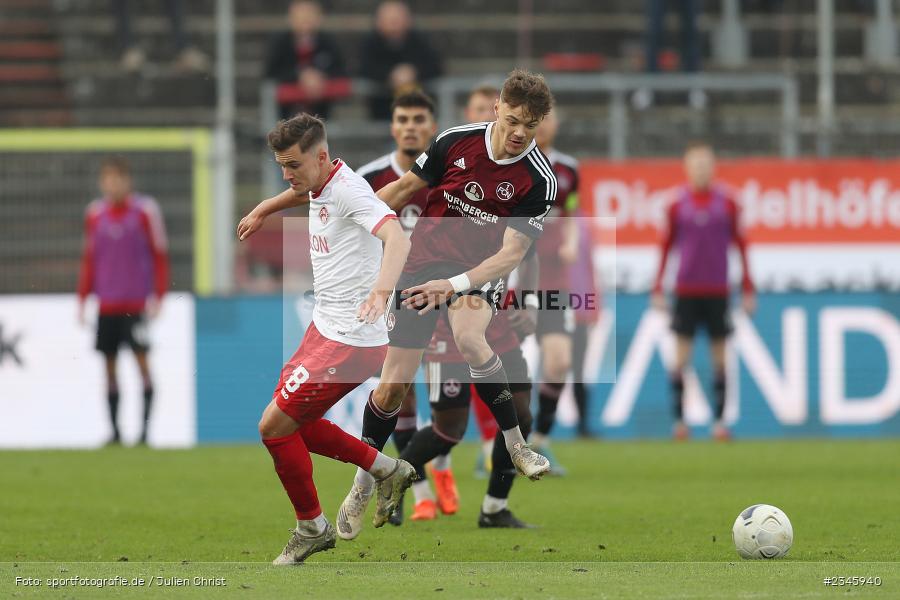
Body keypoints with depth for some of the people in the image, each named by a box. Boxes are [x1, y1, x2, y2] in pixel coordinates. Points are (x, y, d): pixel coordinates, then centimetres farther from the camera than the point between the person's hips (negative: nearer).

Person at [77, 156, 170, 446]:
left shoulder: (145, 210, -3)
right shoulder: (95, 213, 8)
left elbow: (160, 256, 0)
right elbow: (89, 259, 15)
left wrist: (157, 297, -6)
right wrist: (82, 299, 12)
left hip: (137, 302, -4)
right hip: (106, 303, 4)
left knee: (141, 358, -9)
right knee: (109, 363, 3)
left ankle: (145, 427, -5)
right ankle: (114, 430, 10)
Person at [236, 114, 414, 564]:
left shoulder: (349, 190, -22)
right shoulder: (320, 187, 7)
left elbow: (397, 239, -39)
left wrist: (382, 288, -56)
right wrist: (262, 211, 48)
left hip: (350, 341, -10)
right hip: (324, 328, 10)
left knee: (274, 424, -7)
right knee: (291, 422, 15)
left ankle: (311, 527, 11)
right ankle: (385, 470, 26)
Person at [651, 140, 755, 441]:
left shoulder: (727, 202, 2)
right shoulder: (678, 203, 2)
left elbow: (741, 244, 7)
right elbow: (666, 245, 9)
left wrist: (747, 289, 6)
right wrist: (658, 289, 6)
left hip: (717, 290, 0)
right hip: (685, 289, 0)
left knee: (719, 356, 1)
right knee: (681, 354, -4)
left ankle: (719, 420, 6)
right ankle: (679, 420, 0)